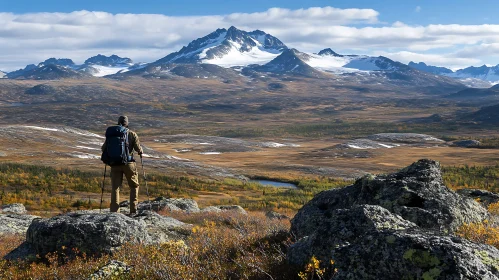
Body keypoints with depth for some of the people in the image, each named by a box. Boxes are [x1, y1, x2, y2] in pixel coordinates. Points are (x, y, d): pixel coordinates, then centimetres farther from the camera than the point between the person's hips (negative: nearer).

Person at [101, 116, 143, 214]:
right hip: (128, 163, -1)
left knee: (115, 188, 6)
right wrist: (141, 152, 19)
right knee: (134, 186, 14)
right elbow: (138, 149, -4)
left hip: (115, 164, 1)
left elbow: (104, 149, 4)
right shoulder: (132, 134, 0)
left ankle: (114, 211, -2)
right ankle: (133, 210, 7)